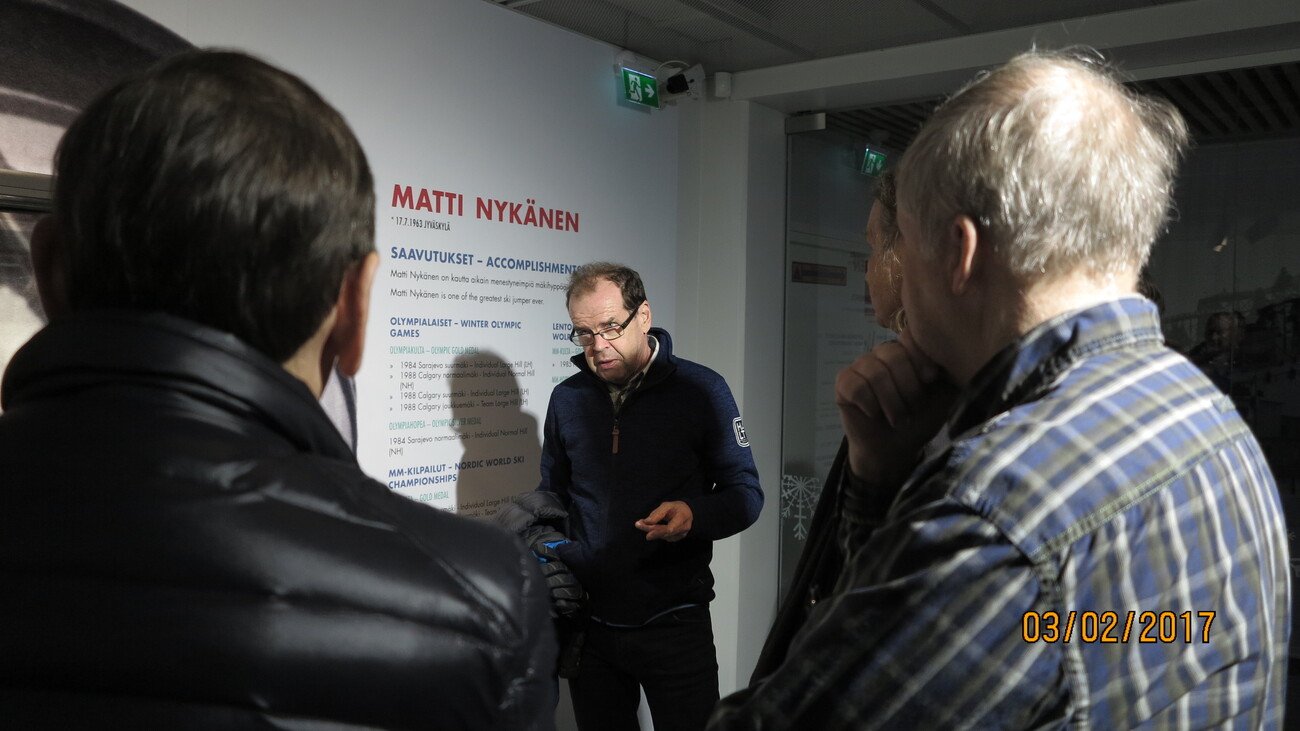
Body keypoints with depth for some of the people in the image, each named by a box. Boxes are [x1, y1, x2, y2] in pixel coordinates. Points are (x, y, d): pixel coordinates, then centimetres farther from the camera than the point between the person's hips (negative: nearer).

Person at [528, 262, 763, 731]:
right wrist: (539, 540, -3)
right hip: (590, 620, 4)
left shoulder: (700, 389, -8)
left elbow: (746, 494, -4)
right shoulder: (567, 399, 4)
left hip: (674, 621, -3)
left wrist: (694, 514, -24)